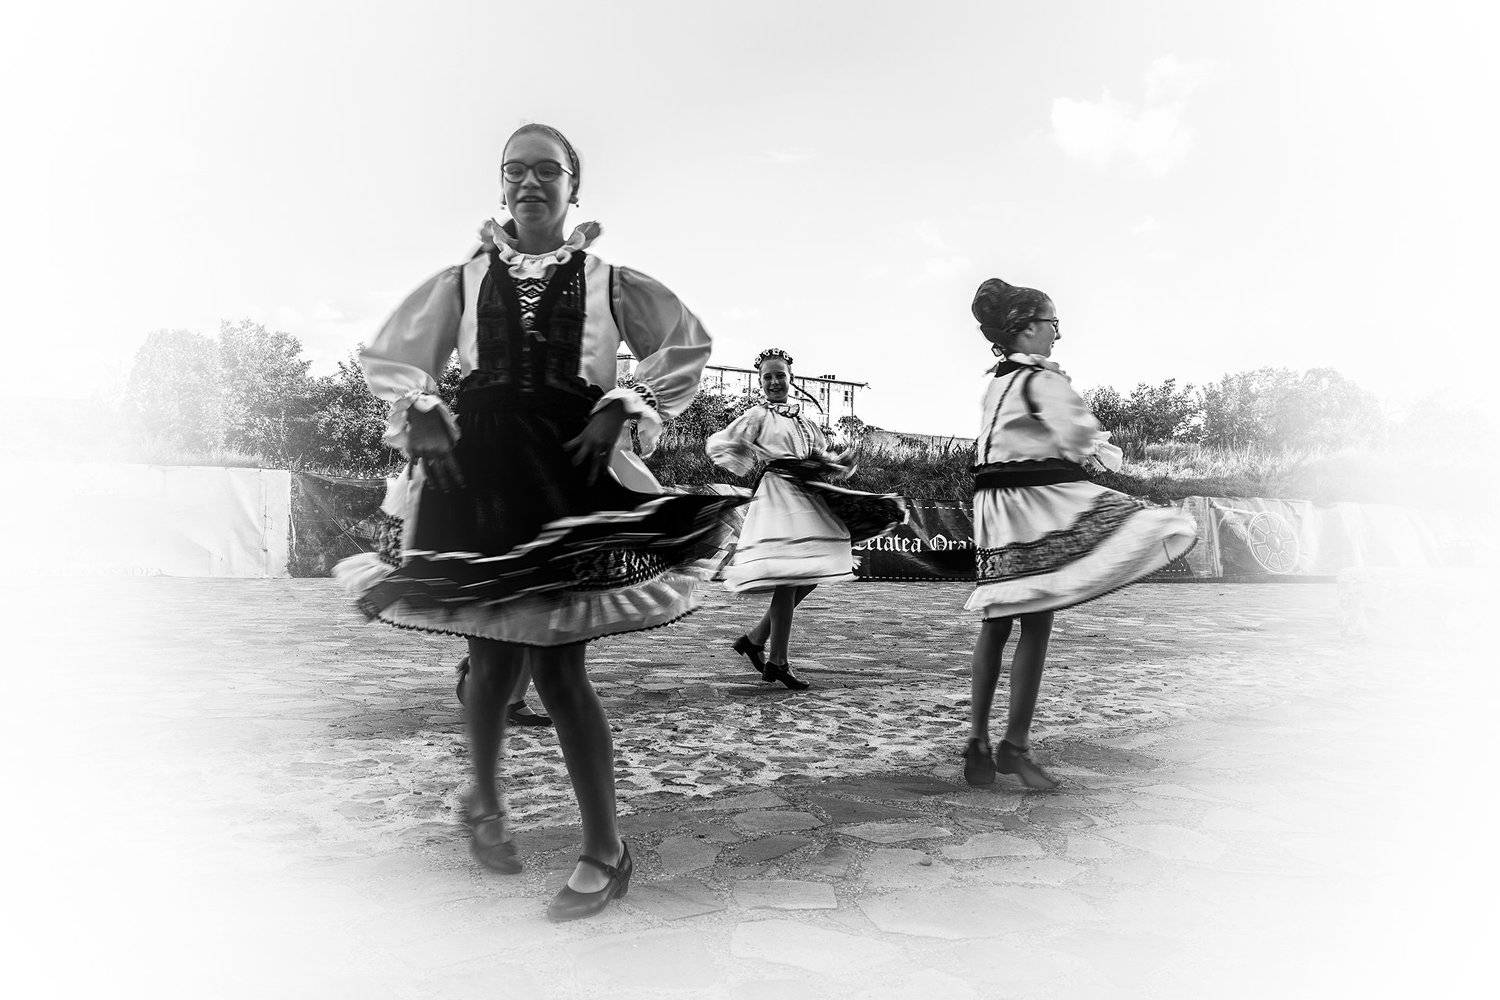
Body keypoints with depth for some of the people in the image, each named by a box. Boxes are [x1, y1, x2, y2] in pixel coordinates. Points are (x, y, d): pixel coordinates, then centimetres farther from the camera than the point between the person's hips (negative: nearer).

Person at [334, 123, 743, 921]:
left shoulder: (608, 282, 7)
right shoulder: (462, 281, 12)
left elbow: (687, 346, 11)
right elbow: (387, 355, 19)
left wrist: (624, 410, -1)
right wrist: (419, 414, 0)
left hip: (572, 476, -2)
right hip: (478, 474, 2)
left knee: (557, 666, -7)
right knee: (492, 659, 7)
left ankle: (605, 851, 7)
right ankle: (485, 801, 37)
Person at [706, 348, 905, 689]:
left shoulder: (805, 420, 20)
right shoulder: (757, 416, 3)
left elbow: (833, 455, 23)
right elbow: (717, 445, -4)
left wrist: (825, 460, 2)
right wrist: (753, 464, -12)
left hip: (808, 498, 7)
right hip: (777, 496, -7)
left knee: (810, 577, 4)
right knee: (788, 578, -10)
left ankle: (755, 639, 18)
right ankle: (777, 662, -1)